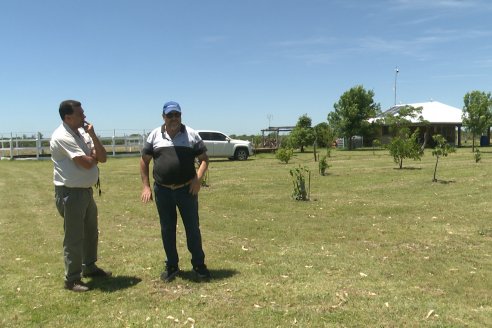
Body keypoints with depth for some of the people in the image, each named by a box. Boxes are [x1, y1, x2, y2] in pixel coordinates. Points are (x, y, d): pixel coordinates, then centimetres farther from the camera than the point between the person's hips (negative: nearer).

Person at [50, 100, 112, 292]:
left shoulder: (82, 133, 9)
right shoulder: (62, 137, -18)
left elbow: (102, 158, 2)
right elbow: (87, 163, -24)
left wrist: (93, 135, -10)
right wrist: (94, 155, -1)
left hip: (86, 190, 9)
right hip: (70, 193, -9)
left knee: (90, 232, 21)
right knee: (74, 237, -1)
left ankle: (89, 267, 38)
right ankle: (72, 280, 11)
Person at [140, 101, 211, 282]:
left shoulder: (191, 134, 1)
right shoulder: (154, 135, 4)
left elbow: (204, 159, 3)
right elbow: (144, 161, 9)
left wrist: (198, 178, -14)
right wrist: (146, 186, 1)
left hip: (187, 190, -1)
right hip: (162, 191, 2)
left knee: (193, 228, 6)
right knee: (167, 230, 11)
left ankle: (199, 265, 21)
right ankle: (172, 266, 26)